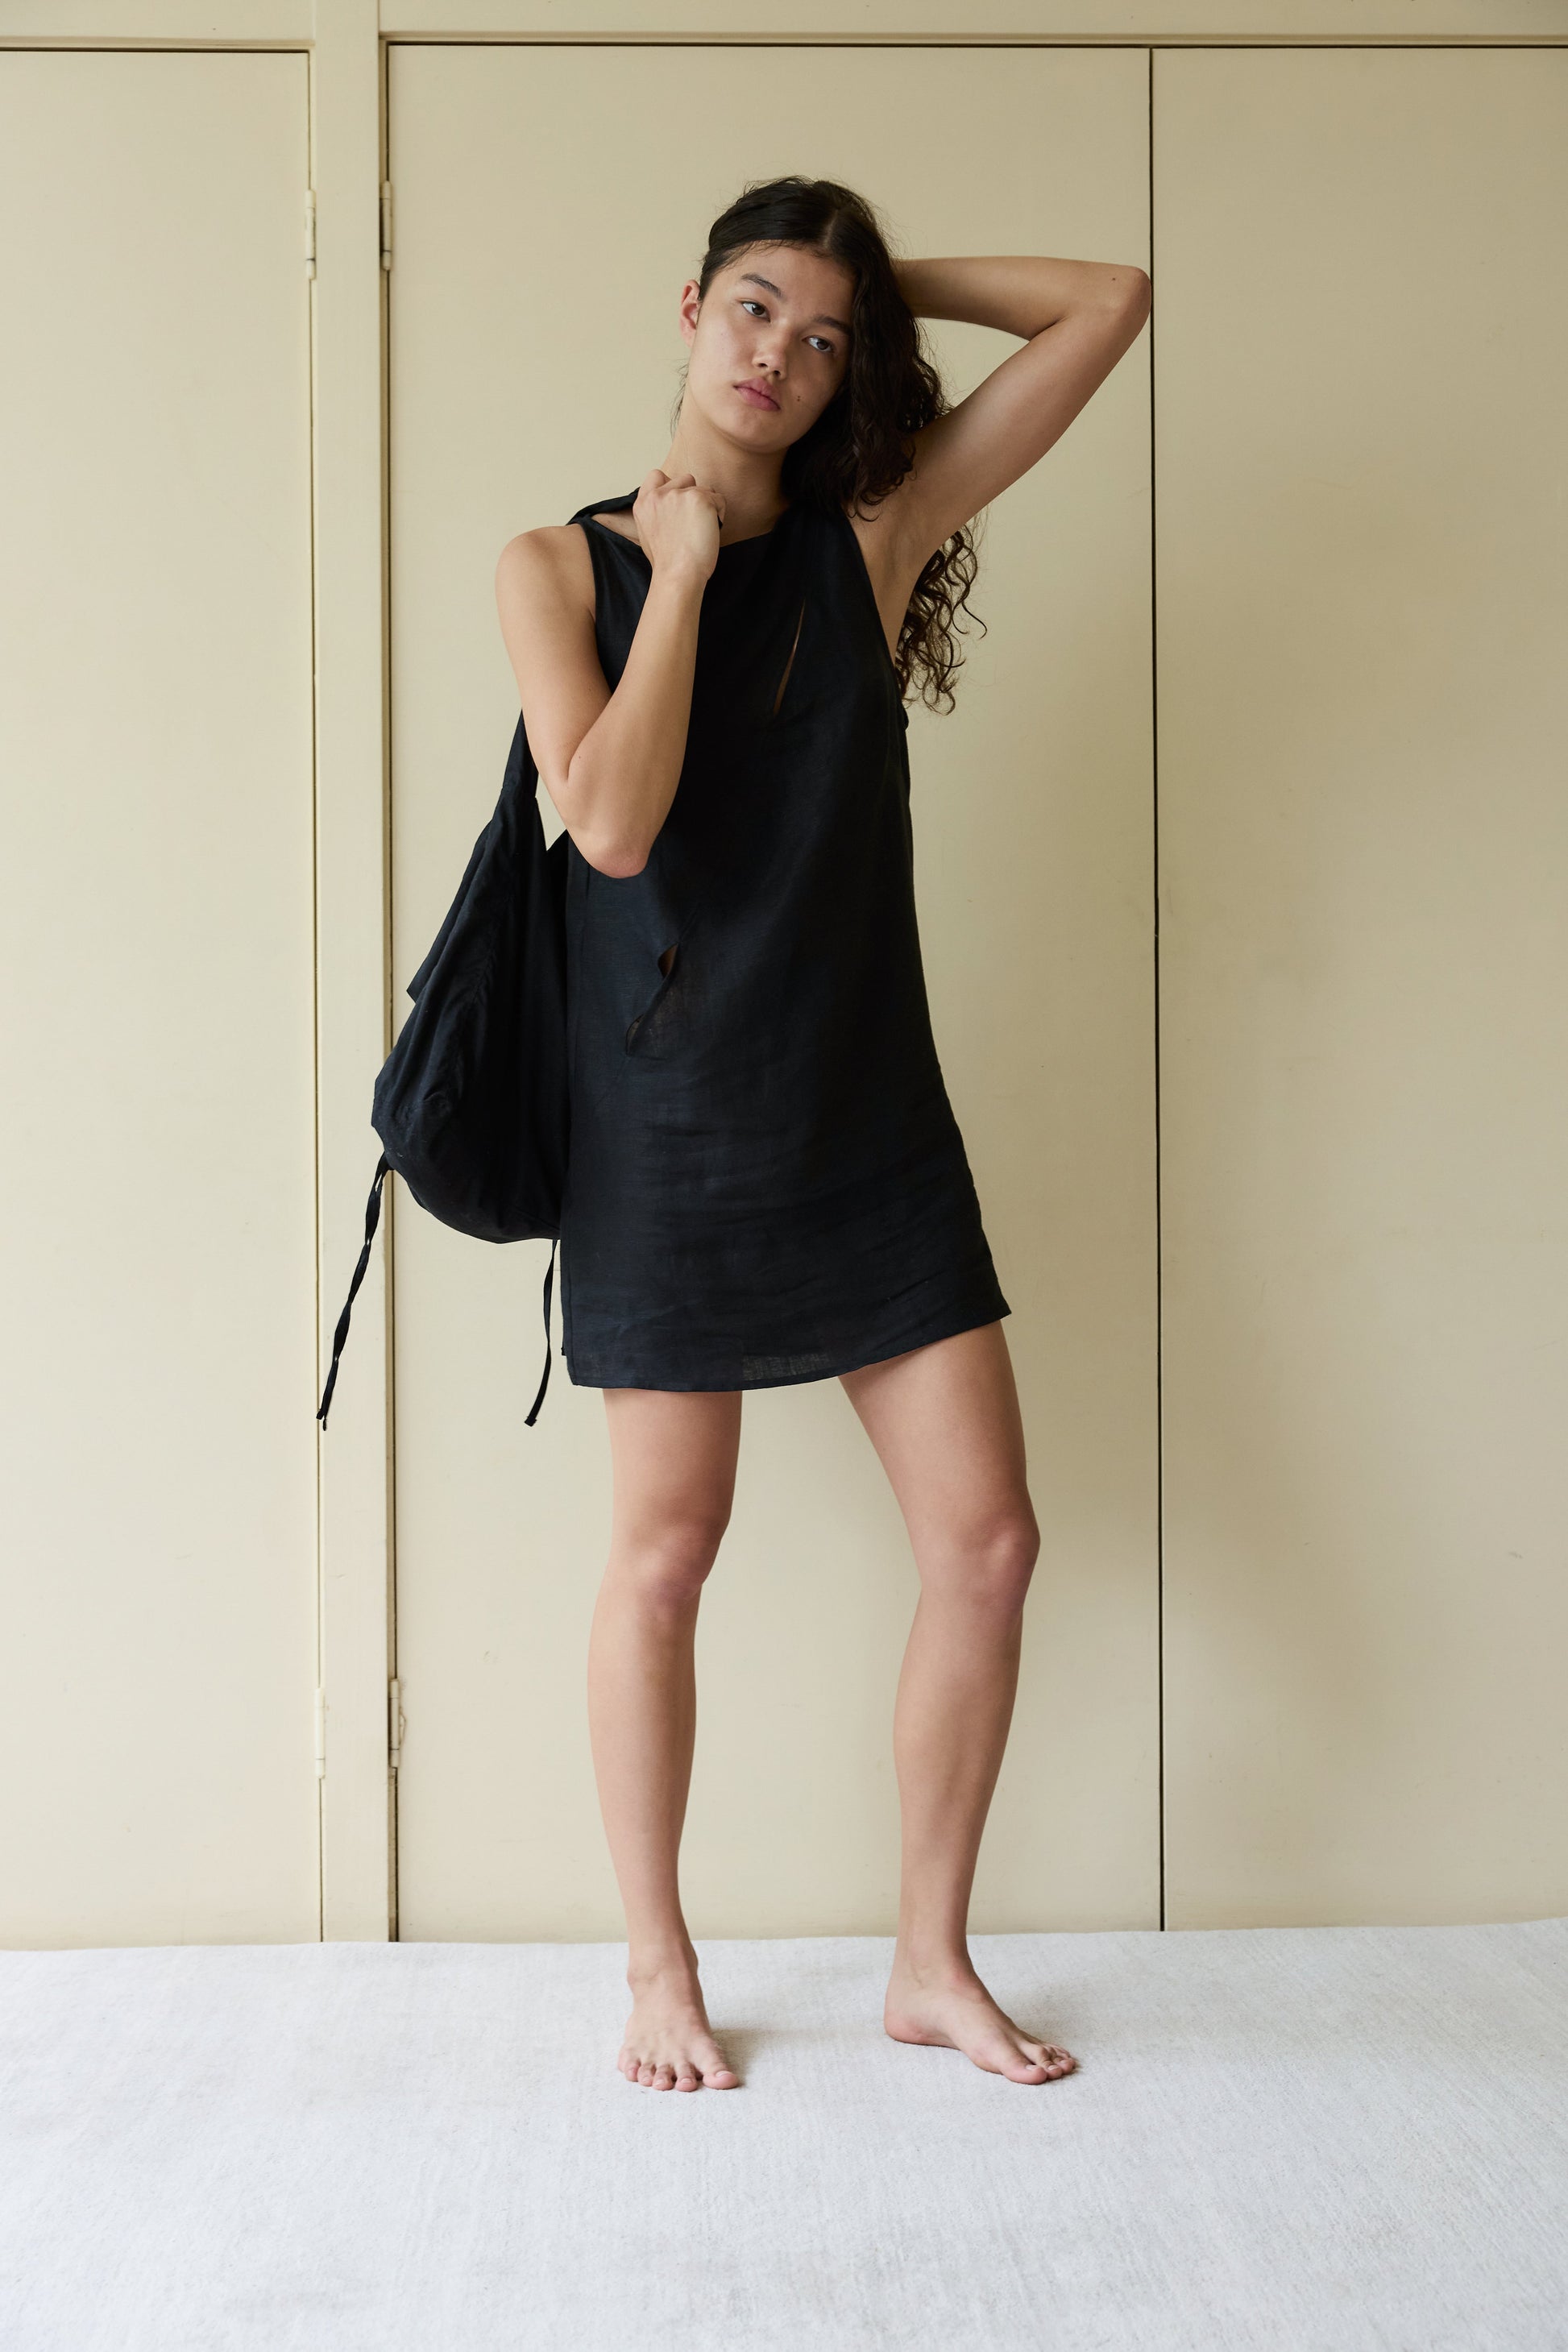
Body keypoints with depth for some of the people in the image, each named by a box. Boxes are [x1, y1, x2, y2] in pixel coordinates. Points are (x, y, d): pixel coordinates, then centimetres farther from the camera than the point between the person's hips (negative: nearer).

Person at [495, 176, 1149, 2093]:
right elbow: (611, 826, -17)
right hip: (669, 1129, -3)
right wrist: (681, 566, -11)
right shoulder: (563, 563, -1)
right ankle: (658, 1970, 25)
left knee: (989, 1542, 2)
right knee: (666, 1554, 4)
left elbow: (1114, 305, 5)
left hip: (872, 1125, 3)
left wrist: (883, 282, 7)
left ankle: (932, 1960, 21)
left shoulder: (872, 536, 5)